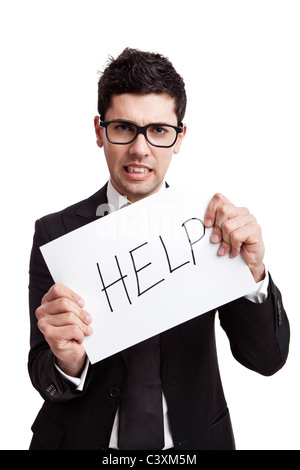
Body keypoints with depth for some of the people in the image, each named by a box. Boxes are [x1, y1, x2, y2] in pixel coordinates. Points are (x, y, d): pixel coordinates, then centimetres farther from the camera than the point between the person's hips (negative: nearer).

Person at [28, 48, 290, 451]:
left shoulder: (206, 225, -11)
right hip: (85, 438, 0)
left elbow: (267, 360, -14)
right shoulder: (56, 232, -13)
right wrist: (68, 362, -34)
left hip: (194, 437, 1)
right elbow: (44, 378, -12)